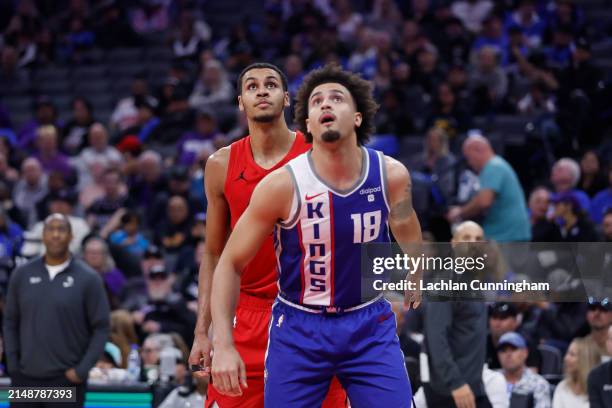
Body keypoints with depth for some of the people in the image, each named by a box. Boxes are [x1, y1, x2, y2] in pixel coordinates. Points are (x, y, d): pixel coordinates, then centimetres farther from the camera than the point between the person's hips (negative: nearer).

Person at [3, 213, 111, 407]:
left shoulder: (88, 278, -2)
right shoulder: (22, 275, 6)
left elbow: (101, 327, -3)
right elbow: (10, 322, 11)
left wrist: (82, 370, -10)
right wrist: (12, 365, 2)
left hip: (66, 380, -3)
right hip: (26, 378, 3)